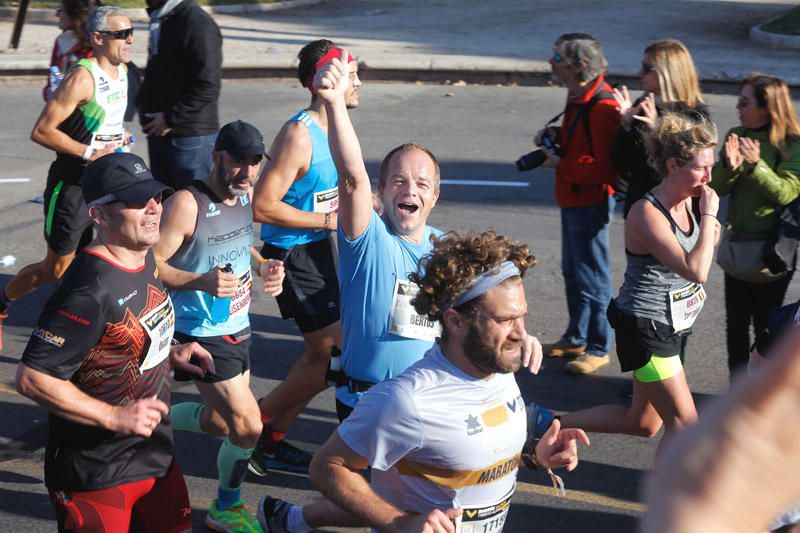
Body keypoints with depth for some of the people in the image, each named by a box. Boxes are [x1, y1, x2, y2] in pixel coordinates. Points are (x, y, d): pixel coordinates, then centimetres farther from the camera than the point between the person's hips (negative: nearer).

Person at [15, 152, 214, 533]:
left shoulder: (143, 259, 3)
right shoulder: (91, 290, -26)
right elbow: (31, 378, -26)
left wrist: (169, 353, 5)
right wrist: (114, 417, -25)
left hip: (155, 457, 9)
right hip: (96, 479, -8)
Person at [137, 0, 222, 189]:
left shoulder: (198, 24, -15)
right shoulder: (160, 21, 14)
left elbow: (208, 87, -21)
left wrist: (171, 118, -18)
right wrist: (144, 104, 10)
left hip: (190, 136, -9)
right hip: (159, 132, 9)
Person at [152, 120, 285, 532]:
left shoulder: (245, 194, 3)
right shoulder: (187, 204, -23)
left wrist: (263, 269, -3)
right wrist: (201, 281, -37)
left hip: (236, 327, 9)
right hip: (201, 333, -9)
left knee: (219, 421, 20)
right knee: (247, 424, -7)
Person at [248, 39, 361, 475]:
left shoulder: (333, 126, 7)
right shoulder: (299, 136, -23)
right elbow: (262, 206, -25)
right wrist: (329, 219, -20)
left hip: (320, 249, 9)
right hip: (294, 254, -9)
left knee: (319, 356, 14)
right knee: (334, 357, -5)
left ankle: (273, 442, 26)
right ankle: (255, 423, 12)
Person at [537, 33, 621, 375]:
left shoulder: (602, 107, -25)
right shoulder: (578, 95, 6)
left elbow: (605, 168, -28)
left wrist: (561, 165, -21)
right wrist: (556, 135, 2)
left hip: (591, 202, -10)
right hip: (571, 199, 10)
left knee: (592, 277, 1)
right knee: (572, 272, 22)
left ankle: (598, 349, 13)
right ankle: (576, 338, 37)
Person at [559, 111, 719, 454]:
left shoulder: (685, 204, 3)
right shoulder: (647, 213, -23)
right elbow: (696, 270, -31)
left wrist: (710, 233, 1)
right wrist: (708, 214, -24)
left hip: (671, 327, 9)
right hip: (645, 328, -9)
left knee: (643, 422, 18)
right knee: (684, 420, -5)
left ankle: (554, 424, 30)